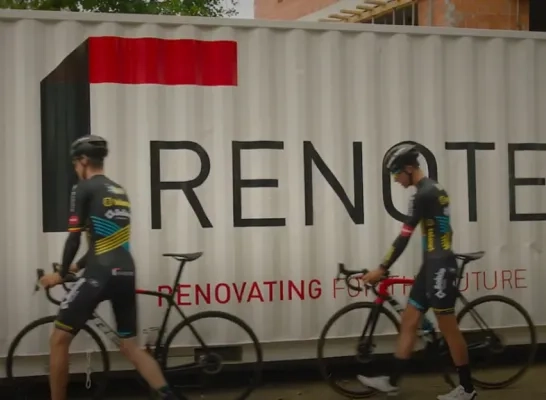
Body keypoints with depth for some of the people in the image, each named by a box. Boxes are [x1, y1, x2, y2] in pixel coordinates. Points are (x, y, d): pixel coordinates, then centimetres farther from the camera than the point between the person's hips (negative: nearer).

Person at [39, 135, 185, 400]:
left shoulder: (84, 188, 0)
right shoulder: (120, 191, 22)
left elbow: (74, 238, -3)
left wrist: (61, 274, 9)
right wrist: (79, 266, 35)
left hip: (101, 273, -7)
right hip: (126, 273, 7)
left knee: (59, 339, 5)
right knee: (130, 347, 13)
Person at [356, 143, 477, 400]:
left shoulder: (424, 194, -18)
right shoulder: (433, 189, 14)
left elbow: (404, 236, -18)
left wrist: (382, 269, -13)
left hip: (439, 267, -10)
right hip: (435, 265, 10)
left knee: (448, 329, 0)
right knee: (408, 322, 11)